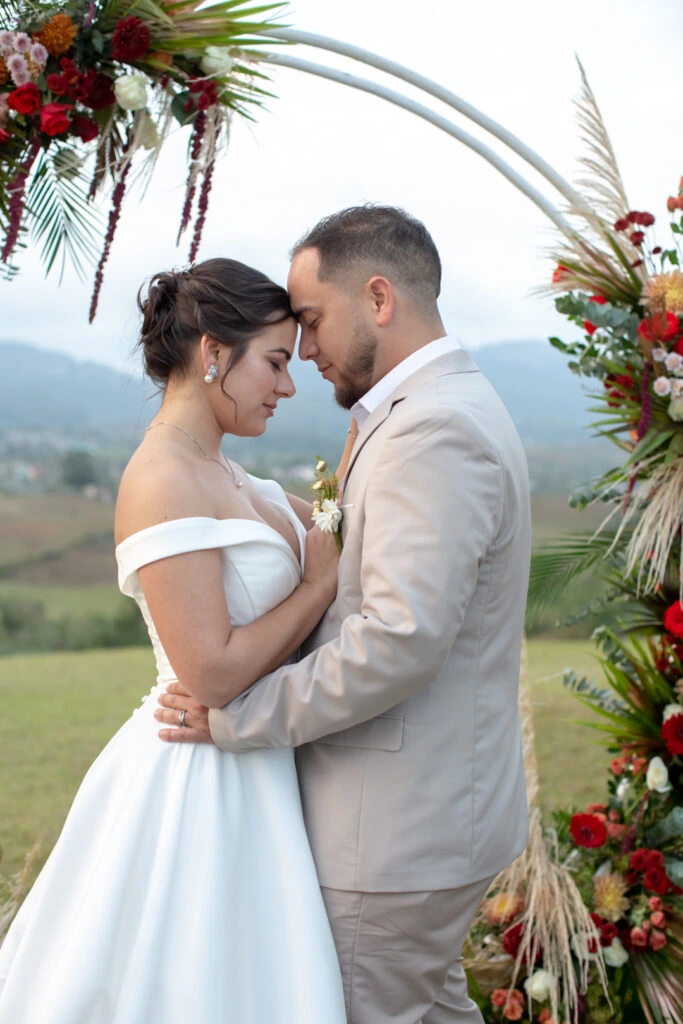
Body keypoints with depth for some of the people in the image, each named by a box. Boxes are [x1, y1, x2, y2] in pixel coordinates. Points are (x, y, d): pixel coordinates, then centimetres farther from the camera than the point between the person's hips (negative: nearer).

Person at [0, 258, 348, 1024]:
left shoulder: (220, 474, 10)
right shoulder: (163, 481, -20)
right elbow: (212, 675, -24)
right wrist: (324, 582, -14)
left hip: (250, 772, 9)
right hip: (200, 786, -9)